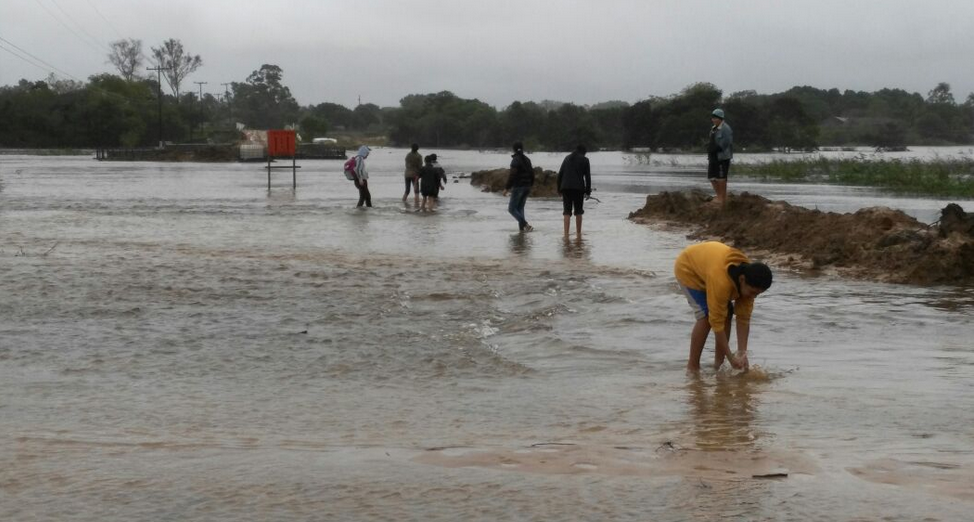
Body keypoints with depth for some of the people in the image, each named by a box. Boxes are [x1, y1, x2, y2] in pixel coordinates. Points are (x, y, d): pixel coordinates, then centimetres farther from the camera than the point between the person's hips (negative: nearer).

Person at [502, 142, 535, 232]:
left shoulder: (515, 160, -13)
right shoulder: (527, 159, 10)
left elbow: (512, 175, -19)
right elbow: (532, 173, 14)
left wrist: (507, 188, -16)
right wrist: (530, 185, 23)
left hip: (518, 186, -7)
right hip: (527, 187, 7)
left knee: (512, 209, -2)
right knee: (520, 207, 17)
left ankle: (526, 225, -18)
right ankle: (521, 227, 8)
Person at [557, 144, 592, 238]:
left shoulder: (567, 158, 15)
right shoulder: (584, 160, 4)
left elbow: (560, 174, 12)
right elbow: (587, 176, 0)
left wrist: (559, 189, 15)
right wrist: (588, 191, 4)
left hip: (566, 188, 2)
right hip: (578, 188, -2)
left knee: (567, 212, 2)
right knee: (578, 212, 8)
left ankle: (566, 233, -9)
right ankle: (578, 233, 11)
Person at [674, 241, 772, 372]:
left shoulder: (748, 280, -22)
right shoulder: (721, 282, -43)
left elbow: (744, 318, -16)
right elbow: (717, 322, -37)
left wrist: (742, 353, -22)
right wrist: (731, 358, -32)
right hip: (688, 268, -7)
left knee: (727, 313, -3)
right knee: (706, 316, -20)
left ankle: (718, 363, 6)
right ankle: (692, 367, -12)